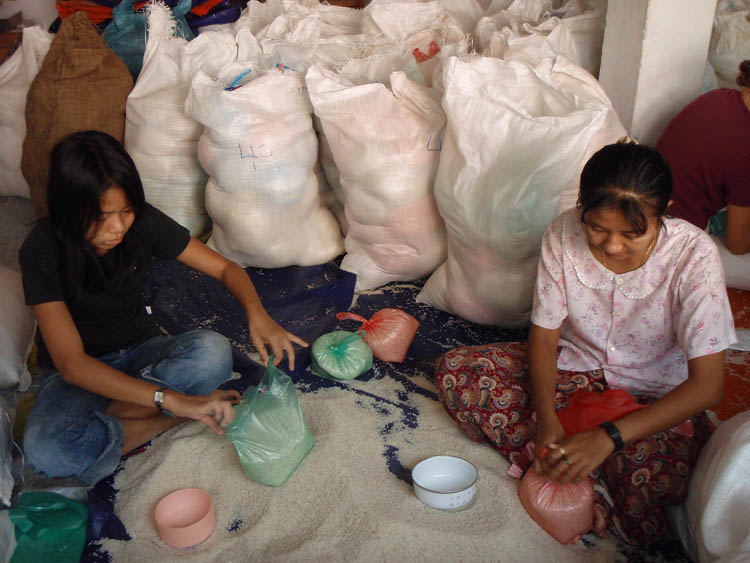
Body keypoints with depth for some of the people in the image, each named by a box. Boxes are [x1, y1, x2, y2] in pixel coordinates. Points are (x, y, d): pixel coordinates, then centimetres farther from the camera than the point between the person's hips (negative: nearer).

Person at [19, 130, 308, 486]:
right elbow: (71, 363, -30)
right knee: (45, 449, -35)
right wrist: (172, 399, -41)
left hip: (139, 350, 3)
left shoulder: (143, 223, -14)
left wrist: (257, 315, -29)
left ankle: (99, 418, -18)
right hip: (78, 373, -2)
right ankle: (166, 422, -16)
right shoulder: (42, 251, -24)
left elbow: (225, 267, -6)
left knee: (213, 352, -30)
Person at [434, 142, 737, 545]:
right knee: (455, 371, -18)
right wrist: (546, 421, -26)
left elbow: (708, 385, -26)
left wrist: (607, 437, -36)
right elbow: (544, 335, -10)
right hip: (573, 367, 3)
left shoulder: (693, 255, -25)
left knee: (653, 477, -35)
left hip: (655, 397, -3)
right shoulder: (564, 234, -18)